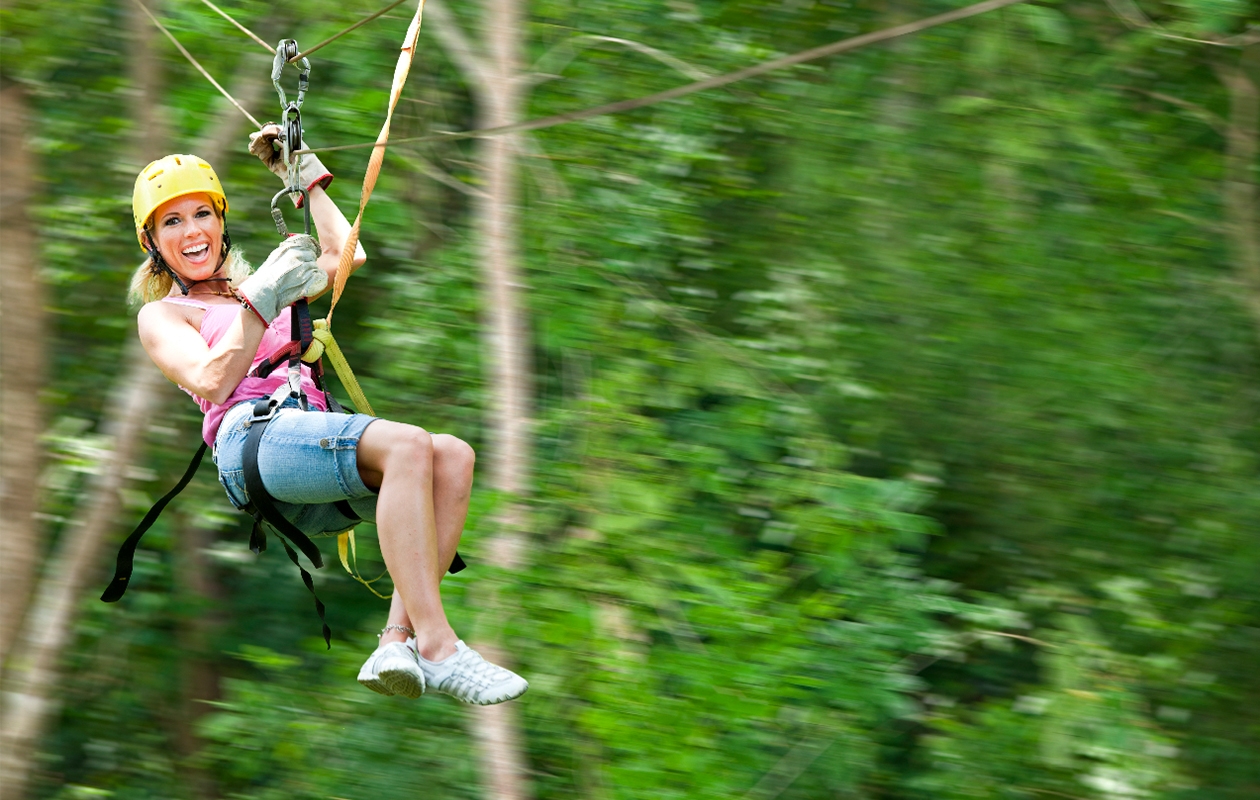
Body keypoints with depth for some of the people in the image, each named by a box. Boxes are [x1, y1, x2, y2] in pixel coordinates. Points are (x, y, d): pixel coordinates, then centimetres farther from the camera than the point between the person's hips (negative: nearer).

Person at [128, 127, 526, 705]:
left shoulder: (251, 289, 37)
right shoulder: (161, 316, 18)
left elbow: (346, 255, 30)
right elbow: (212, 382, -1)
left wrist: (304, 176, 37)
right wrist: (262, 298, -1)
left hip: (310, 436, 7)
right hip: (251, 439, -7)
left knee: (453, 456, -23)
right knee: (407, 444, -33)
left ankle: (398, 640, -38)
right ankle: (435, 649, -44)